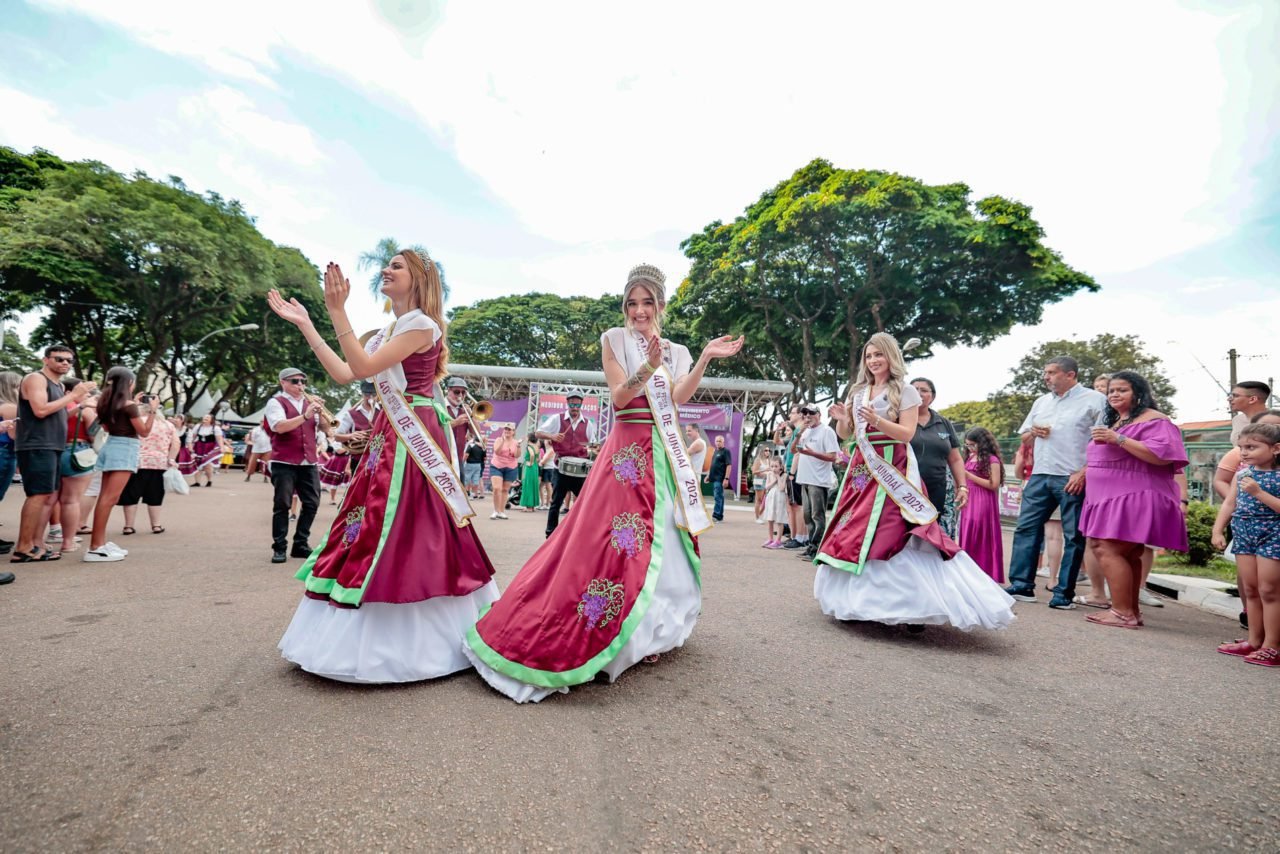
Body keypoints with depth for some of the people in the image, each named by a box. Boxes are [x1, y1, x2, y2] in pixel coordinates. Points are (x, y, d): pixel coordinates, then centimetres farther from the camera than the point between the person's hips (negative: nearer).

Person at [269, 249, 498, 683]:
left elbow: (363, 368, -19)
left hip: (413, 440, -9)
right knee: (379, 526, 12)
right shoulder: (390, 330, 18)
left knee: (406, 532, -5)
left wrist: (336, 311, -19)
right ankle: (383, 636, 24)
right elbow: (344, 373, 12)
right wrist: (305, 325, 13)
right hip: (389, 437, 9)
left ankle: (414, 641, 8)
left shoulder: (421, 325, -10)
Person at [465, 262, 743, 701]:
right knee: (624, 536, -11)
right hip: (628, 450, -5)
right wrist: (648, 367, -24)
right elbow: (619, 397, -8)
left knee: (664, 537, 8)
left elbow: (675, 400, -2)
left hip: (666, 454, 5)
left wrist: (704, 360, -9)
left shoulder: (676, 352, 14)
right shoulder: (615, 340, 3)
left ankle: (651, 629, 23)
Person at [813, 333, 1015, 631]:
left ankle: (914, 602, -8)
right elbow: (845, 434, 13)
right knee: (854, 529, 4)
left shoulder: (905, 391, -2)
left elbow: (907, 433, -11)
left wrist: (877, 420, -25)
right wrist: (841, 418, -9)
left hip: (891, 471, -5)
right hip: (862, 469, 6)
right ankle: (856, 597, 15)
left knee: (891, 534, -13)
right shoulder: (858, 391, 13)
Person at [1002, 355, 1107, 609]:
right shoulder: (1041, 402, 18)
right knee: (1026, 528, 3)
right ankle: (1022, 586, 8)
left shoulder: (1094, 400, -1)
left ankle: (1064, 593, 8)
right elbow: (1024, 437, 25)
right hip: (1040, 475, 6)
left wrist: (1083, 473, -18)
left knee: (1073, 536, 1)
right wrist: (1032, 433, 2)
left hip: (1073, 479, -6)